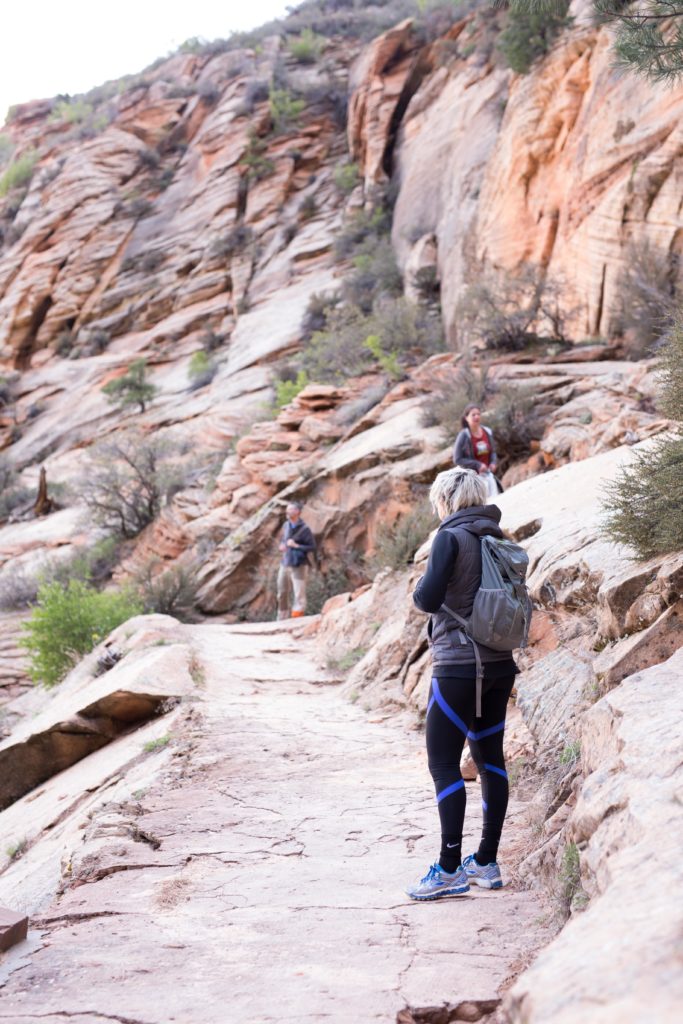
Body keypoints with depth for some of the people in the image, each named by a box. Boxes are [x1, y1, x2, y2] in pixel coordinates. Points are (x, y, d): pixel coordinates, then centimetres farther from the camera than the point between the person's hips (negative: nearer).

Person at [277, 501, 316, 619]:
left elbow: (312, 546, -10)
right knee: (282, 593, 13)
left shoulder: (304, 529, -11)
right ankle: (282, 619, 26)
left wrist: (296, 546, -19)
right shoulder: (286, 525, 6)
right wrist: (281, 545, 1)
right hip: (284, 564, 6)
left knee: (299, 594, -5)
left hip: (298, 566, -6)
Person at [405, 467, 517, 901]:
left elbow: (428, 598, -15)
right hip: (500, 665, 8)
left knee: (443, 763, -2)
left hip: (458, 666, -7)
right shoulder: (500, 540, 9)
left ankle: (450, 869, -3)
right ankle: (487, 861, 18)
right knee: (490, 756, 13)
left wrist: (420, 587, 4)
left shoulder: (452, 537, -12)